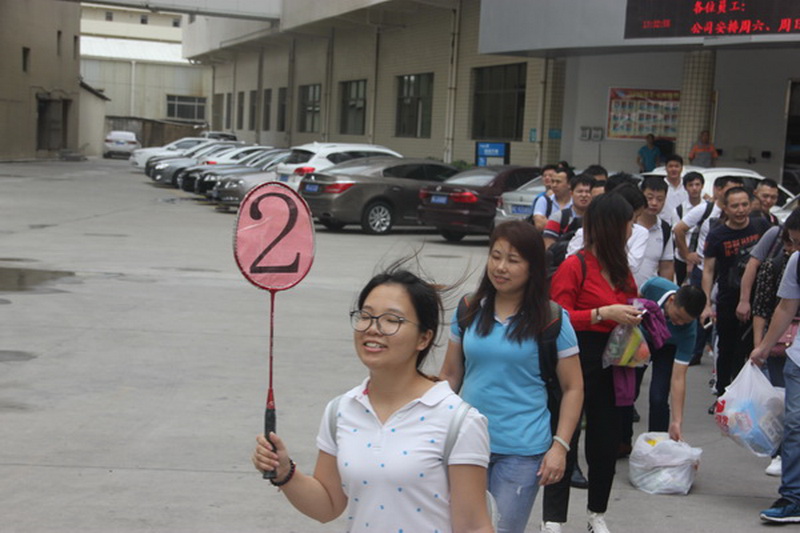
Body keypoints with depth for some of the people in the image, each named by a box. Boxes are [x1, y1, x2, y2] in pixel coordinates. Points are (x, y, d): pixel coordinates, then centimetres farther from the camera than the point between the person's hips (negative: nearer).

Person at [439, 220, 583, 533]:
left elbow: (572, 388, -4)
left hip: (522, 452, -3)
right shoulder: (469, 311, 3)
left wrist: (560, 446, -10)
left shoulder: (551, 320, -7)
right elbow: (450, 375, 10)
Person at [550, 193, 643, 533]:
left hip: (610, 365, 7)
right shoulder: (575, 266, -12)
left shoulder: (620, 269, 10)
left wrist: (632, 316, 3)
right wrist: (603, 313, -21)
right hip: (576, 363, -7)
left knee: (606, 441, 12)